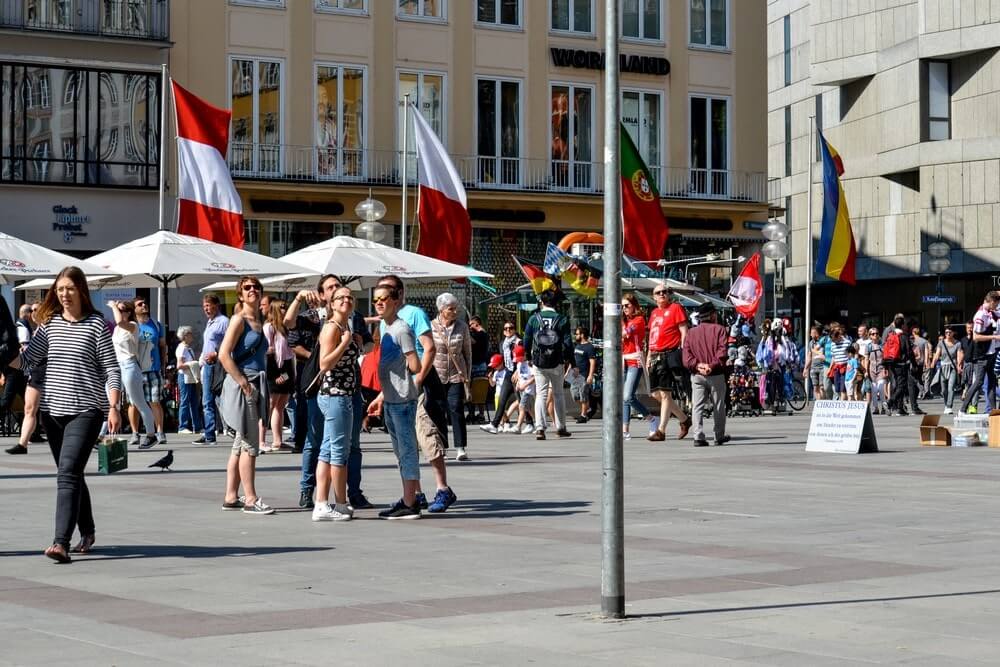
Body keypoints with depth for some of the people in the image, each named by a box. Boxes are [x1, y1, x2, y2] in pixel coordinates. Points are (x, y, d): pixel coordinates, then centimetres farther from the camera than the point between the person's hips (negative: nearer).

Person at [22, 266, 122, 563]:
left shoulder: (96, 324, -3)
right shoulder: (49, 323, 9)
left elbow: (111, 369, -3)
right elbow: (27, 359, 5)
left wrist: (113, 407, -12)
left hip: (85, 410, -5)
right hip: (53, 409, 5)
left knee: (68, 474, -17)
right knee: (71, 475, 15)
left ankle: (61, 542, -23)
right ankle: (87, 533, 31)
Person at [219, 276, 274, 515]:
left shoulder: (258, 321, 16)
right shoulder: (239, 319, -8)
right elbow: (224, 355, -16)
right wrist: (243, 383, -19)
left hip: (255, 386, 9)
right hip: (241, 386, -9)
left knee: (241, 445, 11)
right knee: (250, 445, -7)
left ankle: (231, 497, 16)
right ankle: (250, 499, -5)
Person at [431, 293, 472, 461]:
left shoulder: (462, 327, 2)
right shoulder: (431, 327, -2)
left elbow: (467, 352, 7)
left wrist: (467, 376, 4)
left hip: (457, 375, 0)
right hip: (436, 375, 0)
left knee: (456, 409, -10)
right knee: (438, 411, 4)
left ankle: (460, 448, -12)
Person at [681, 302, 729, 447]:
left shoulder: (691, 332, 10)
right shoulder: (719, 329, -1)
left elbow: (686, 355, -1)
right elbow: (722, 351, -14)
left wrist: (697, 365, -11)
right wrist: (713, 365, -17)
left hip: (696, 375, 2)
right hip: (716, 375, -2)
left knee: (697, 406, 1)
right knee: (718, 406, 11)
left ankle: (698, 436, -12)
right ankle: (720, 436, 20)